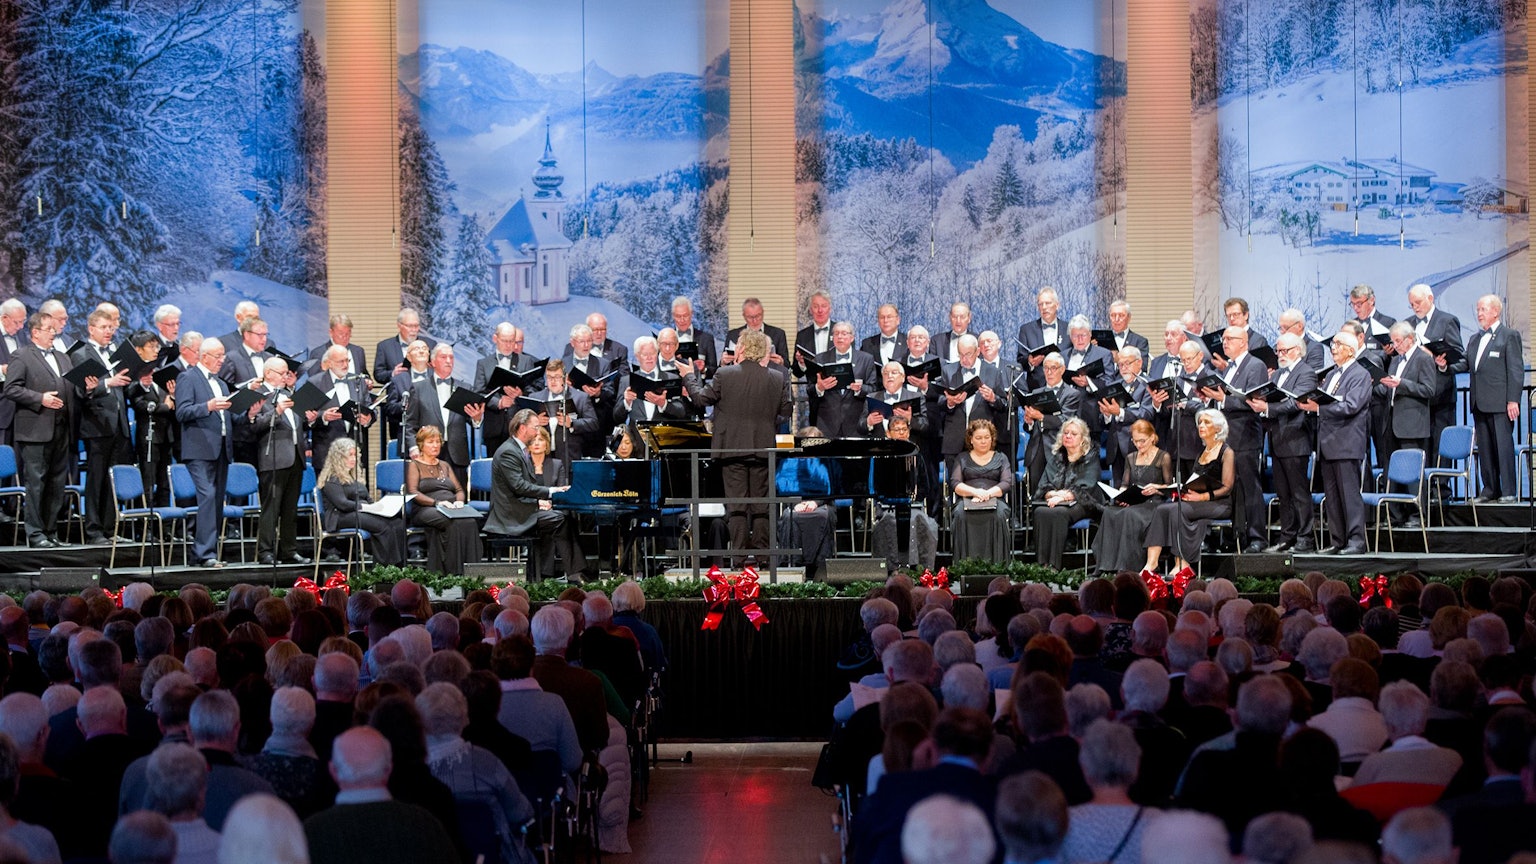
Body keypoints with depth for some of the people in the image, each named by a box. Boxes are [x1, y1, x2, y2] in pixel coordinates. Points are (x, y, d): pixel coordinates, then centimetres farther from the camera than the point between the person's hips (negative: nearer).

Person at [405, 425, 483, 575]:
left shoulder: (445, 465, 29)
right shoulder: (414, 465, 10)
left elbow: (459, 490, 24)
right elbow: (413, 493, -4)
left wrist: (459, 501, -1)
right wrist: (437, 502, -18)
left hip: (452, 510, 5)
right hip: (425, 511, -5)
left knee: (470, 522, -31)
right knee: (453, 523, -37)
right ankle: (454, 572, -38)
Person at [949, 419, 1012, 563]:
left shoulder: (1001, 458, 21)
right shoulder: (962, 458, 20)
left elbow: (1007, 483, 6)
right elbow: (955, 484, 6)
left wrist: (988, 493, -14)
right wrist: (975, 492, -15)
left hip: (995, 499, 0)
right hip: (967, 500, 0)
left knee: (999, 515, -37)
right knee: (961, 514, -37)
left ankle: (996, 564, -40)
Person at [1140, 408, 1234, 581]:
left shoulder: (1226, 453, -1)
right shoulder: (1201, 454, 23)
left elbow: (1227, 488, -9)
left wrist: (1203, 496, -21)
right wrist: (1185, 492, 2)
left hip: (1220, 505, -7)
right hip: (1197, 501, 7)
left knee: (1175, 510, -31)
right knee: (1162, 509, -20)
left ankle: (1181, 565, -29)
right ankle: (1151, 564, -33)